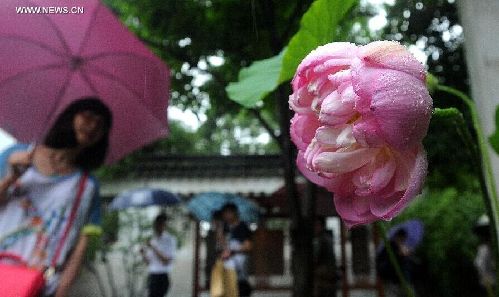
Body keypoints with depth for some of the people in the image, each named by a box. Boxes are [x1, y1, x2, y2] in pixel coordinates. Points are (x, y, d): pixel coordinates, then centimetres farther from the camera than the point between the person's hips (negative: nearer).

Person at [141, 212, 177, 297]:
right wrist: (144, 254, -2)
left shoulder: (170, 240, -8)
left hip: (162, 278, -7)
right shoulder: (153, 240, 13)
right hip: (152, 277, 7)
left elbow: (166, 262, -15)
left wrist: (153, 248, -17)